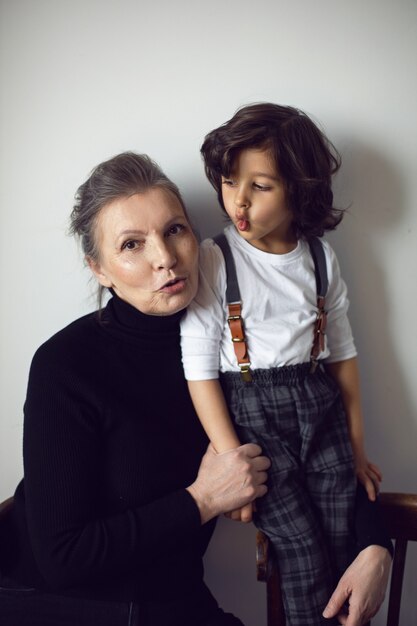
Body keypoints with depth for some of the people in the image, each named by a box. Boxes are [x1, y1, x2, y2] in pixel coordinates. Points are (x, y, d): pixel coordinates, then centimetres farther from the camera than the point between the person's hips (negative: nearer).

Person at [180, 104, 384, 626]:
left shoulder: (320, 258, 4)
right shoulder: (212, 261, -8)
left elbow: (342, 352, 12)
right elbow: (200, 370, -8)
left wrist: (357, 449, 13)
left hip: (320, 407, 4)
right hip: (250, 412, -3)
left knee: (345, 549, 3)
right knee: (303, 556, -5)